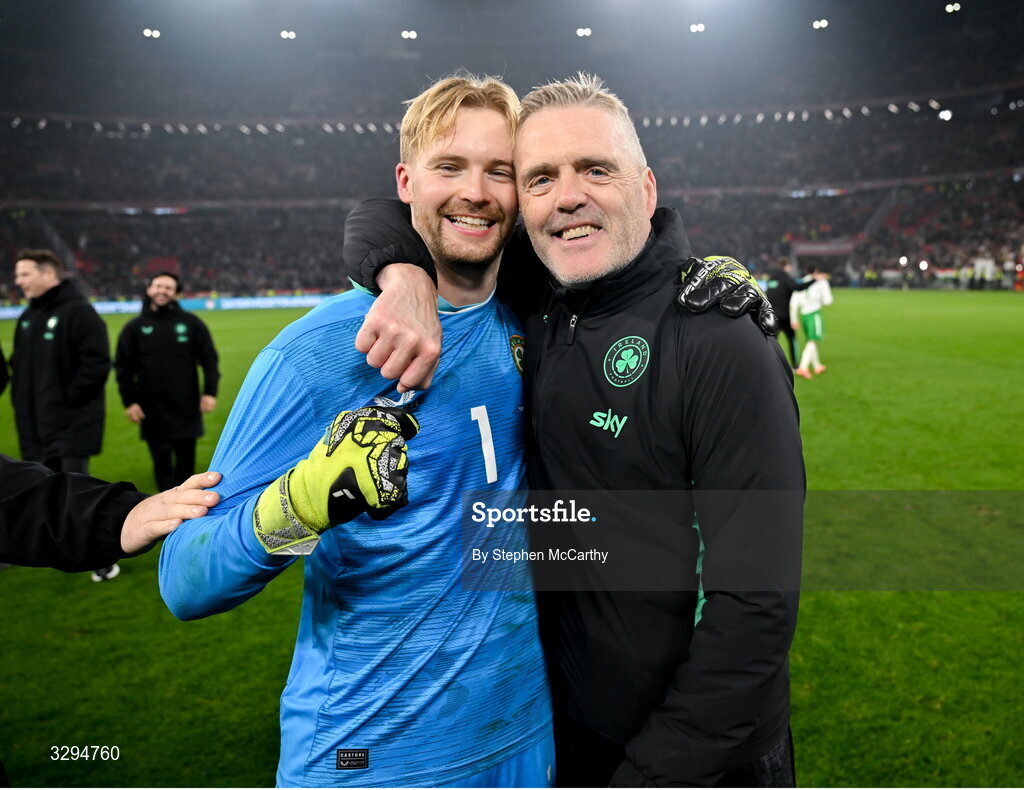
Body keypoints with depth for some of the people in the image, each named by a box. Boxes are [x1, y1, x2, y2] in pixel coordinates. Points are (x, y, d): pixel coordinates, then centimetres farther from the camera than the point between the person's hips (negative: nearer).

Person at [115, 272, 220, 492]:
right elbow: (123, 368, 5)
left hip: (186, 409, 0)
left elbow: (209, 359, 3)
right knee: (162, 463, 3)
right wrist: (129, 401, -2)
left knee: (186, 461, 9)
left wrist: (210, 392, -6)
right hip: (152, 412, 0)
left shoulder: (191, 323, 2)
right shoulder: (135, 328, 4)